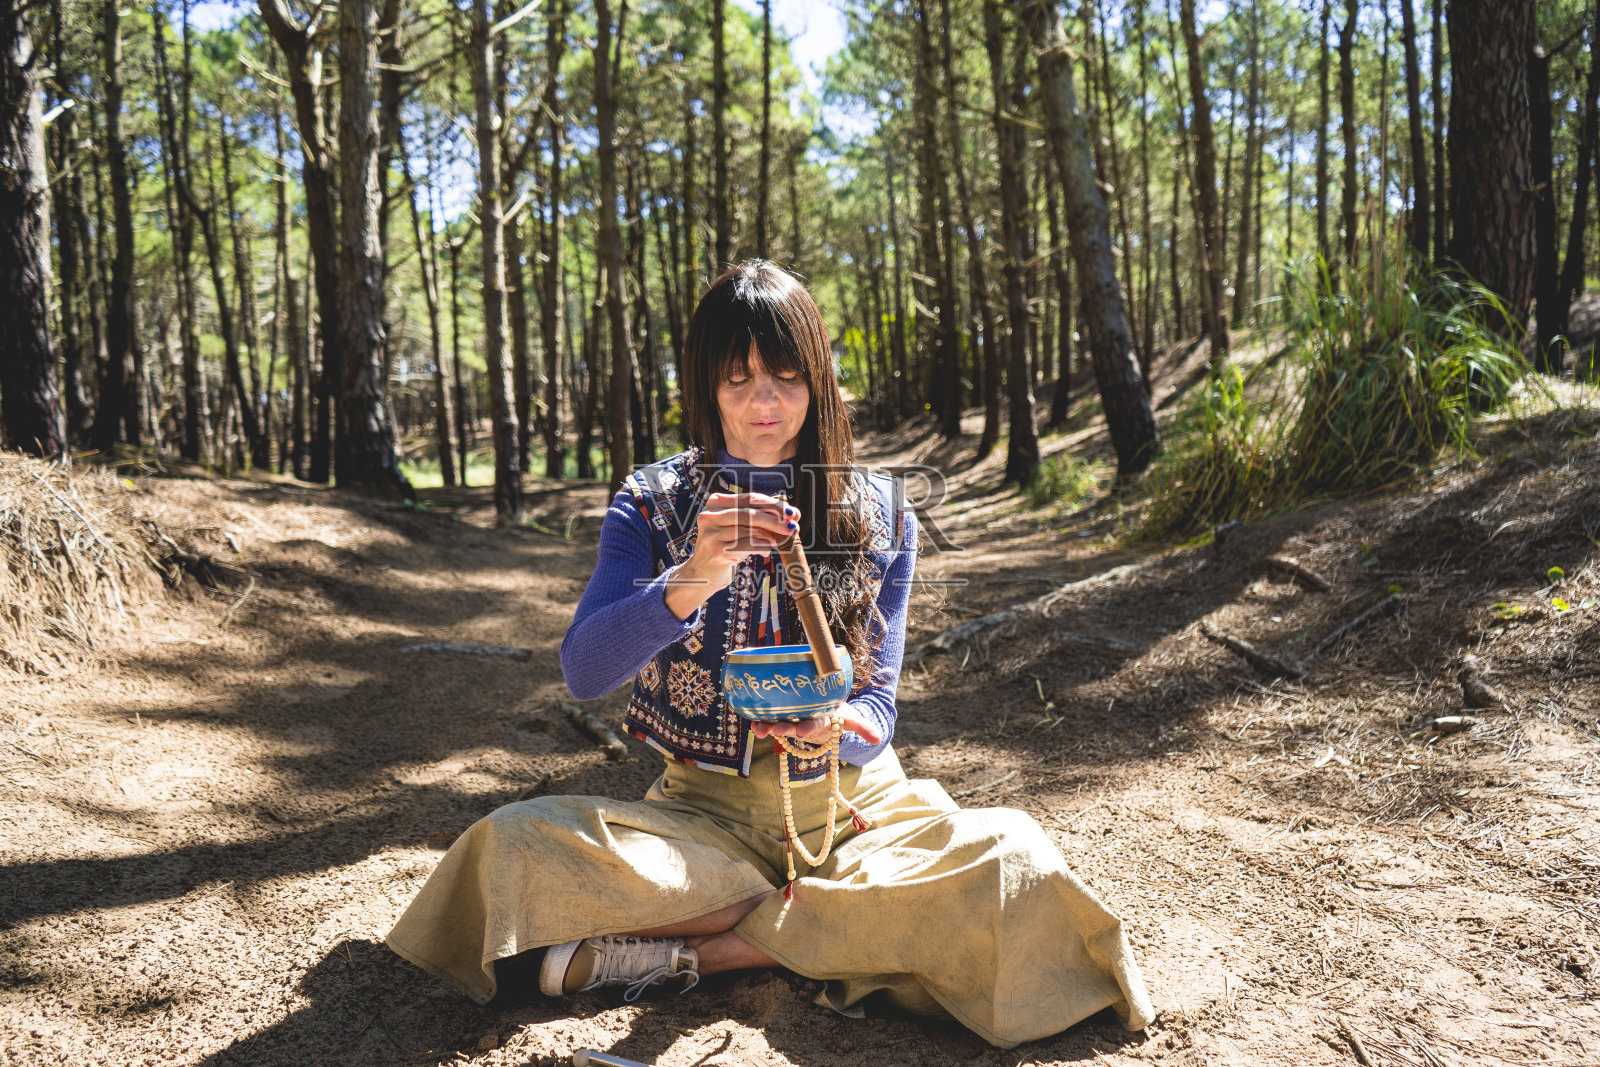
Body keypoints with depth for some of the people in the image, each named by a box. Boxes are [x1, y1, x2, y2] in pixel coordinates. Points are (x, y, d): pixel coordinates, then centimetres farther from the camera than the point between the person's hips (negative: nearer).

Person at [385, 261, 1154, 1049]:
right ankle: (829, 926, -15)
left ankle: (671, 951, -18)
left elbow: (877, 706, 2)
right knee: (518, 843, -27)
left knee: (1009, 858, -29)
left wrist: (836, 724, -23)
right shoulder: (652, 505, 0)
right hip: (702, 813, -1)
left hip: (847, 805, 2)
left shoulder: (879, 515, 3)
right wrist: (692, 581, -32)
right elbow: (582, 673, -14)